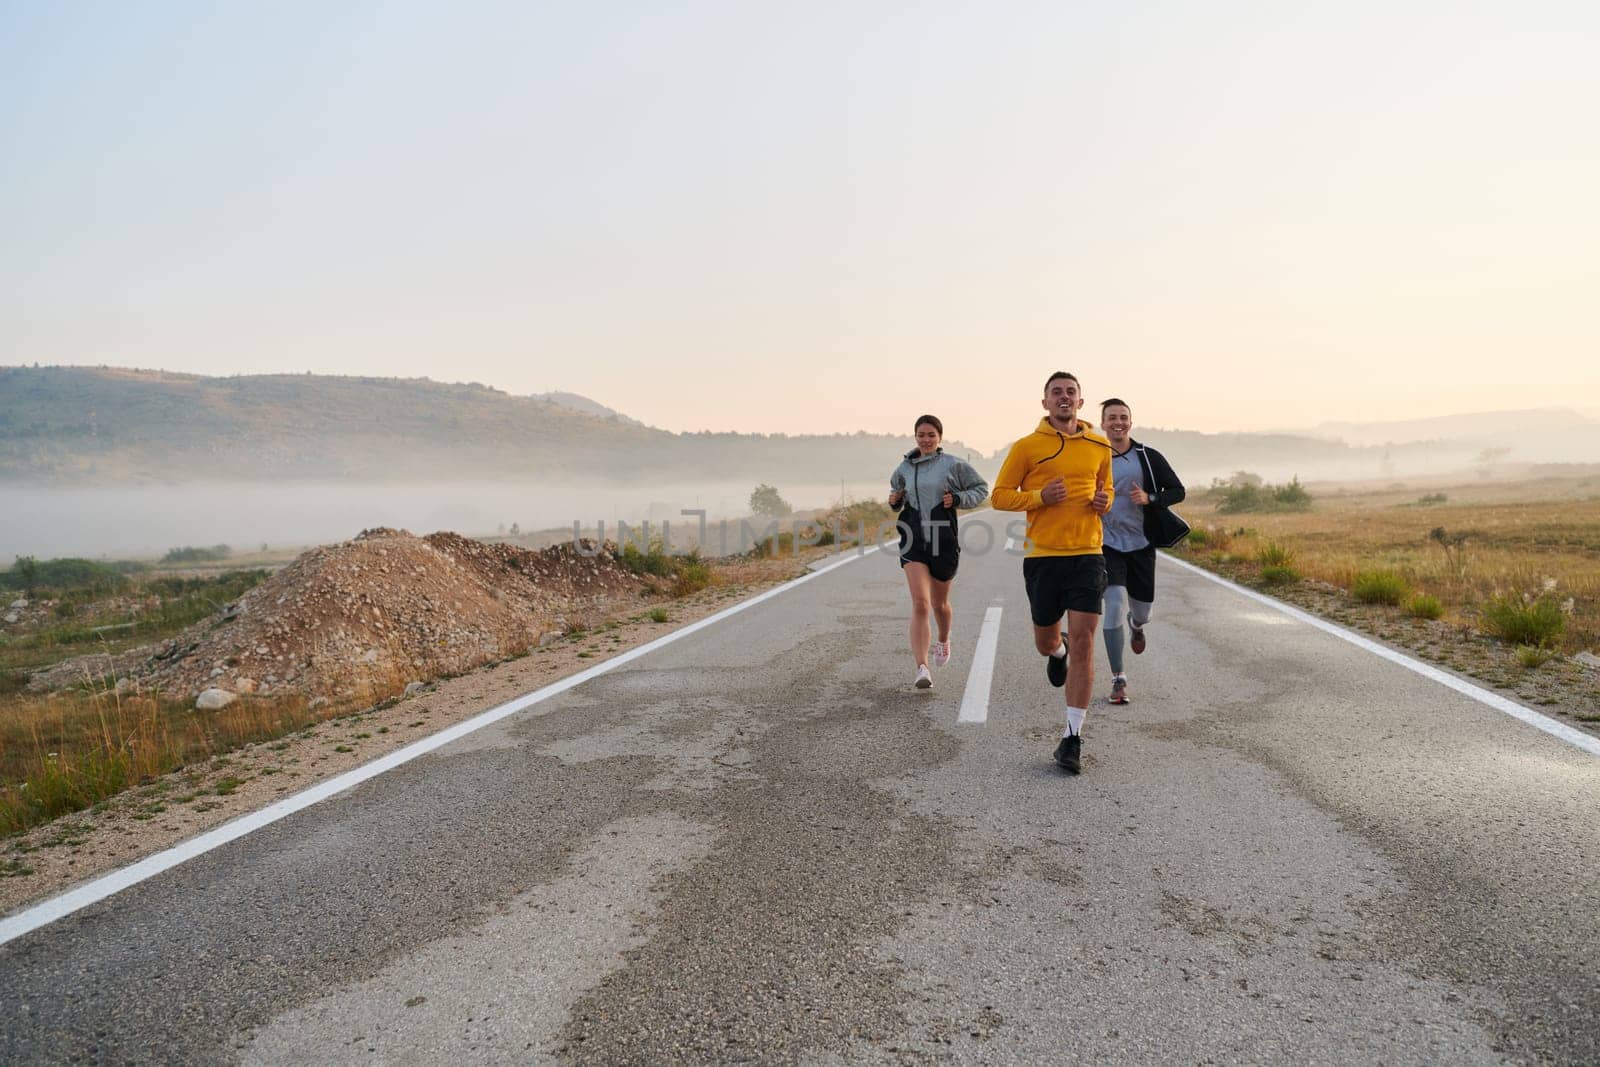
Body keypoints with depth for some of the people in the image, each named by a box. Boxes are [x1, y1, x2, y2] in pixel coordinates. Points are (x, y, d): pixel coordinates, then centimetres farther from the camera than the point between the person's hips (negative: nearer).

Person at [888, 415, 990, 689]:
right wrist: (894, 500, 3)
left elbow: (981, 488, 7)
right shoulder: (905, 468, 8)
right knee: (920, 604, -13)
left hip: (943, 540, -1)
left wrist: (958, 499, -9)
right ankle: (922, 668, -14)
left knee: (939, 603, 16)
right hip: (914, 540, 1)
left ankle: (943, 640, 49)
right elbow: (896, 489, 26)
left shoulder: (953, 465, -1)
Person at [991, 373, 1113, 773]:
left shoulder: (1100, 447, 10)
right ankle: (1057, 653, 53)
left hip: (1087, 556, 1)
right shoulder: (1027, 447, 0)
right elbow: (1000, 495, 1)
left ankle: (1073, 737, -1)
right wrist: (1040, 496, -15)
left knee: (1082, 642, -8)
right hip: (1043, 557, -1)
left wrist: (1105, 501, 2)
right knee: (1045, 641, 12)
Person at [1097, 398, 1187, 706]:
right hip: (1107, 544, -2)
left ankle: (1136, 625, 54)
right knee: (1114, 604, -16)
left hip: (1141, 544, 2)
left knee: (1142, 608, 11)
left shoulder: (1149, 457, -1)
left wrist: (1150, 498, -15)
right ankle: (1118, 680, -7)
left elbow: (1178, 491, 3)